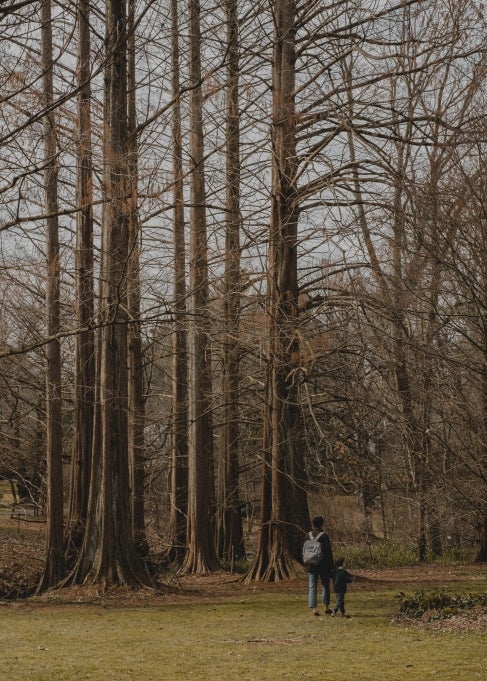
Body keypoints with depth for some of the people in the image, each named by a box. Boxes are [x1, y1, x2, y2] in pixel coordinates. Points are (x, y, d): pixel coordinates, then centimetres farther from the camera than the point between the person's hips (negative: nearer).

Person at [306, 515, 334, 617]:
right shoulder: (324, 536, -12)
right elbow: (328, 552, -10)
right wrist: (331, 566, -3)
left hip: (312, 566, 3)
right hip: (323, 565, -3)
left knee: (312, 587, 4)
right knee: (325, 585, 14)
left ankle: (314, 609, -3)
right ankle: (326, 607, 22)